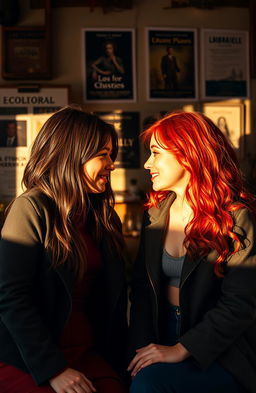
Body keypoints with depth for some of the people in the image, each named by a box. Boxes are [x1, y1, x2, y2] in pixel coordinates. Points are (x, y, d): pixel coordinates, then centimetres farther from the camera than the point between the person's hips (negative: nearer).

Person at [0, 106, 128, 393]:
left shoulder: (103, 214, 10)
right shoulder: (32, 208, -11)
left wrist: (117, 357, 7)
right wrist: (53, 369, -17)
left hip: (86, 355, 6)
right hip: (25, 361, -5)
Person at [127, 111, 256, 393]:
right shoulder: (154, 214, 5)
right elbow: (141, 286, 4)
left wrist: (181, 350, -21)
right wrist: (141, 346, -9)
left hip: (220, 356, -4)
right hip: (163, 337, 4)